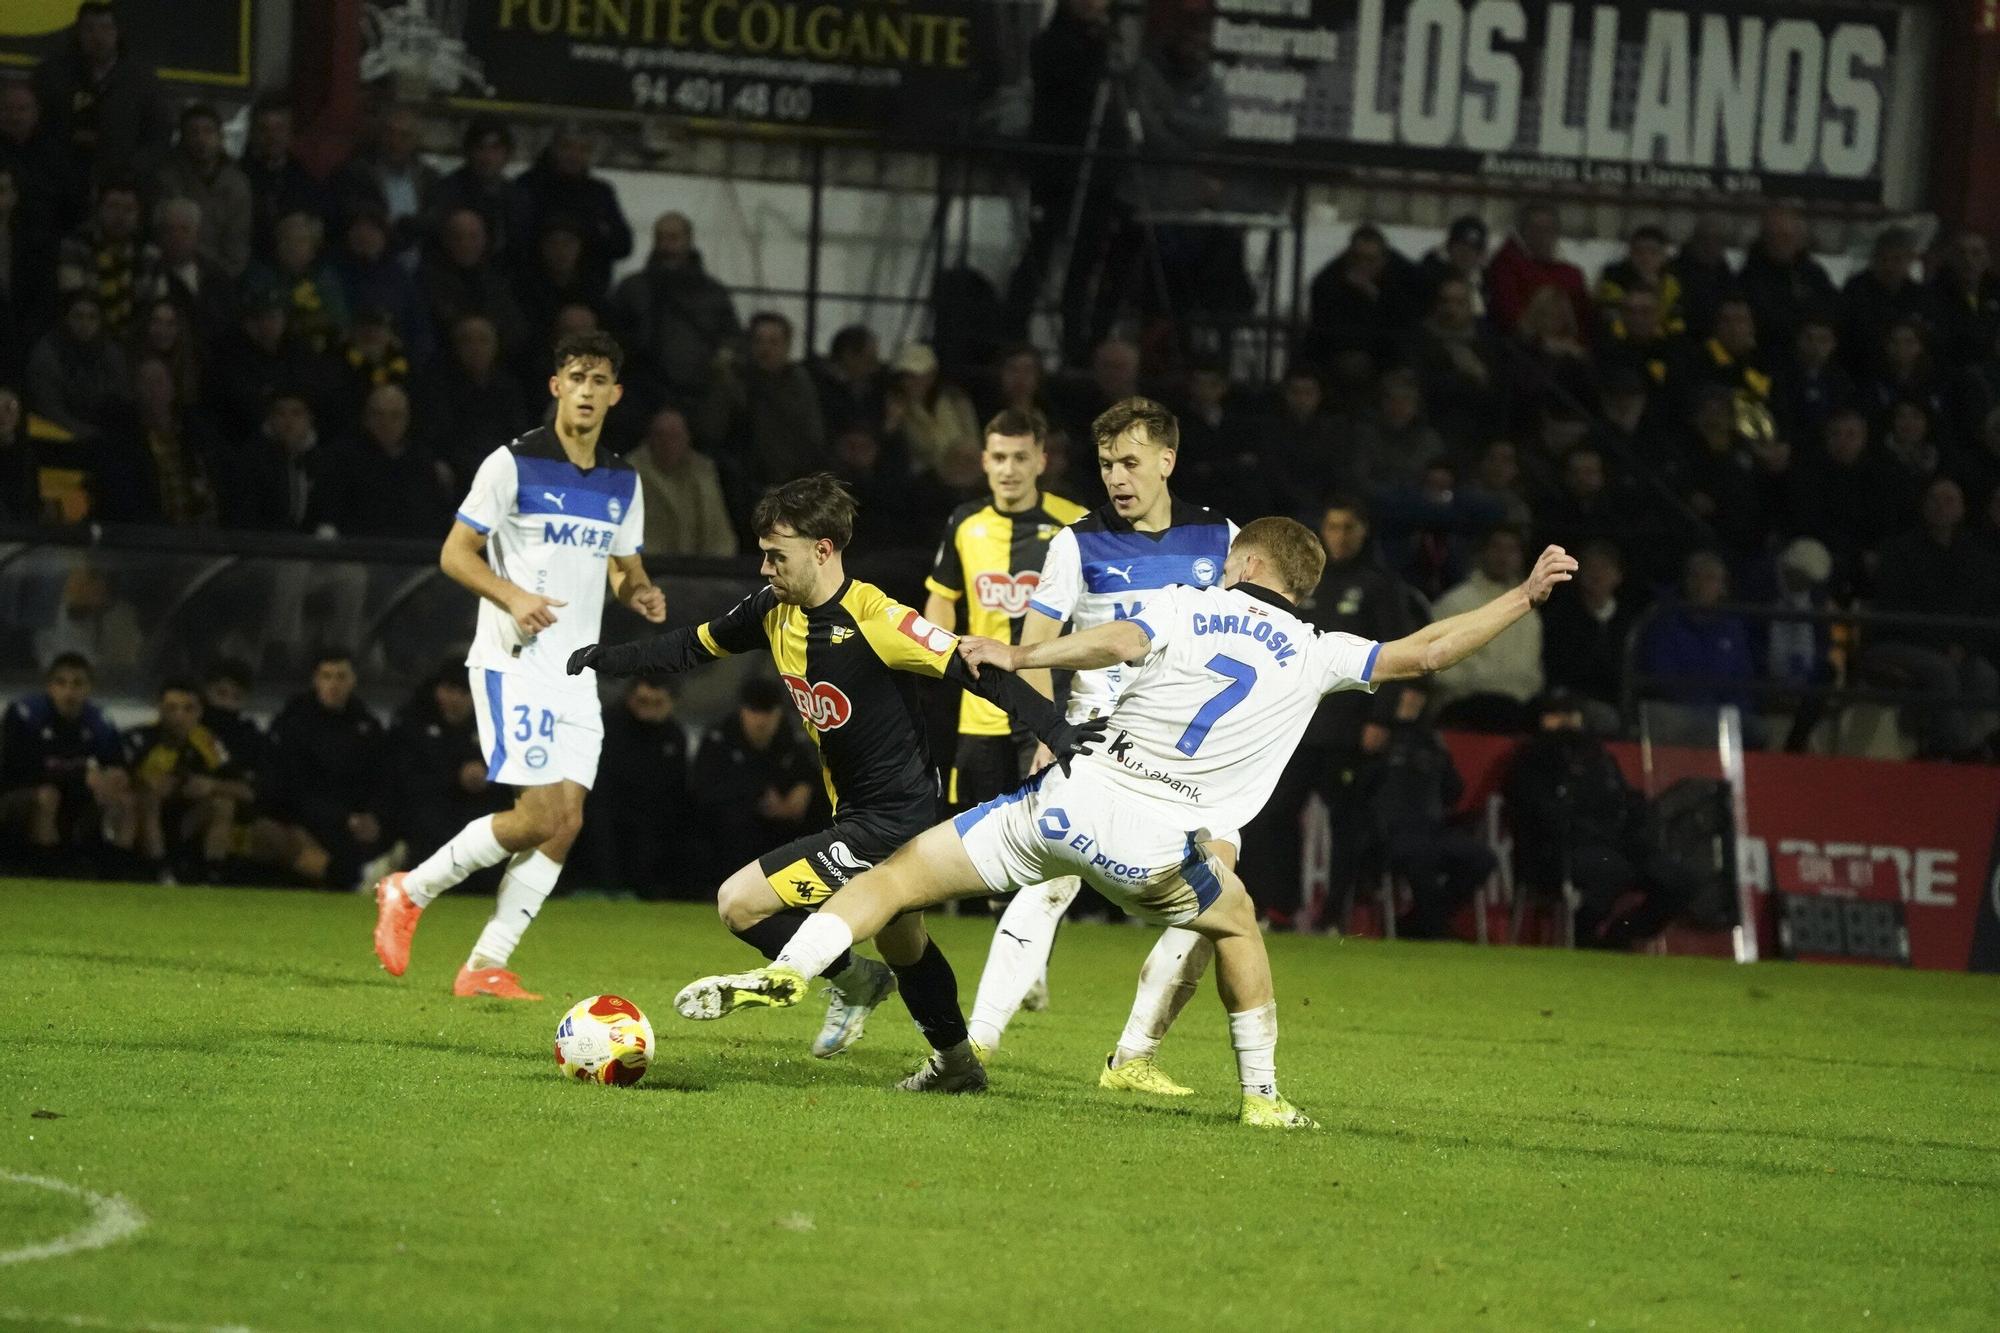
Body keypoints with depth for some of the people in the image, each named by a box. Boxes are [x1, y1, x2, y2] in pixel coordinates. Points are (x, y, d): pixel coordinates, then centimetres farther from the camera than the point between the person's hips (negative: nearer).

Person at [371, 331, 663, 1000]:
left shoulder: (622, 484, 11)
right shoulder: (514, 464, -6)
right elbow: (455, 553, -5)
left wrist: (640, 592, -2)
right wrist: (513, 597, -22)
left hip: (577, 670, 6)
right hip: (514, 663, -6)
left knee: (566, 820, -2)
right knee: (540, 815, -16)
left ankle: (487, 965, 4)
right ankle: (409, 891, 3)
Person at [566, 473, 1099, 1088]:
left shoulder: (875, 620, -25)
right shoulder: (774, 610, -2)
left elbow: (977, 672, -26)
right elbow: (696, 646, 15)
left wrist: (1057, 731, -34)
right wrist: (605, 660, 12)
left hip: (892, 818, -9)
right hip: (855, 812, 9)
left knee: (740, 903, -14)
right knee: (900, 940, 27)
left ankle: (852, 980, 8)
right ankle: (956, 1062, 46)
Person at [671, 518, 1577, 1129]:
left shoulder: (1187, 607, 8)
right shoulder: (1315, 658, 11)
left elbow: (1117, 643, -13)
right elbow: (1425, 653, 12)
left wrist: (1018, 656, -13)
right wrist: (1526, 597, 22)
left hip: (1074, 797, -1)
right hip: (1154, 847, 1)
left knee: (901, 874, 3)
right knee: (1235, 920, 32)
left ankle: (789, 970, -19)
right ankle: (1262, 1095, 25)